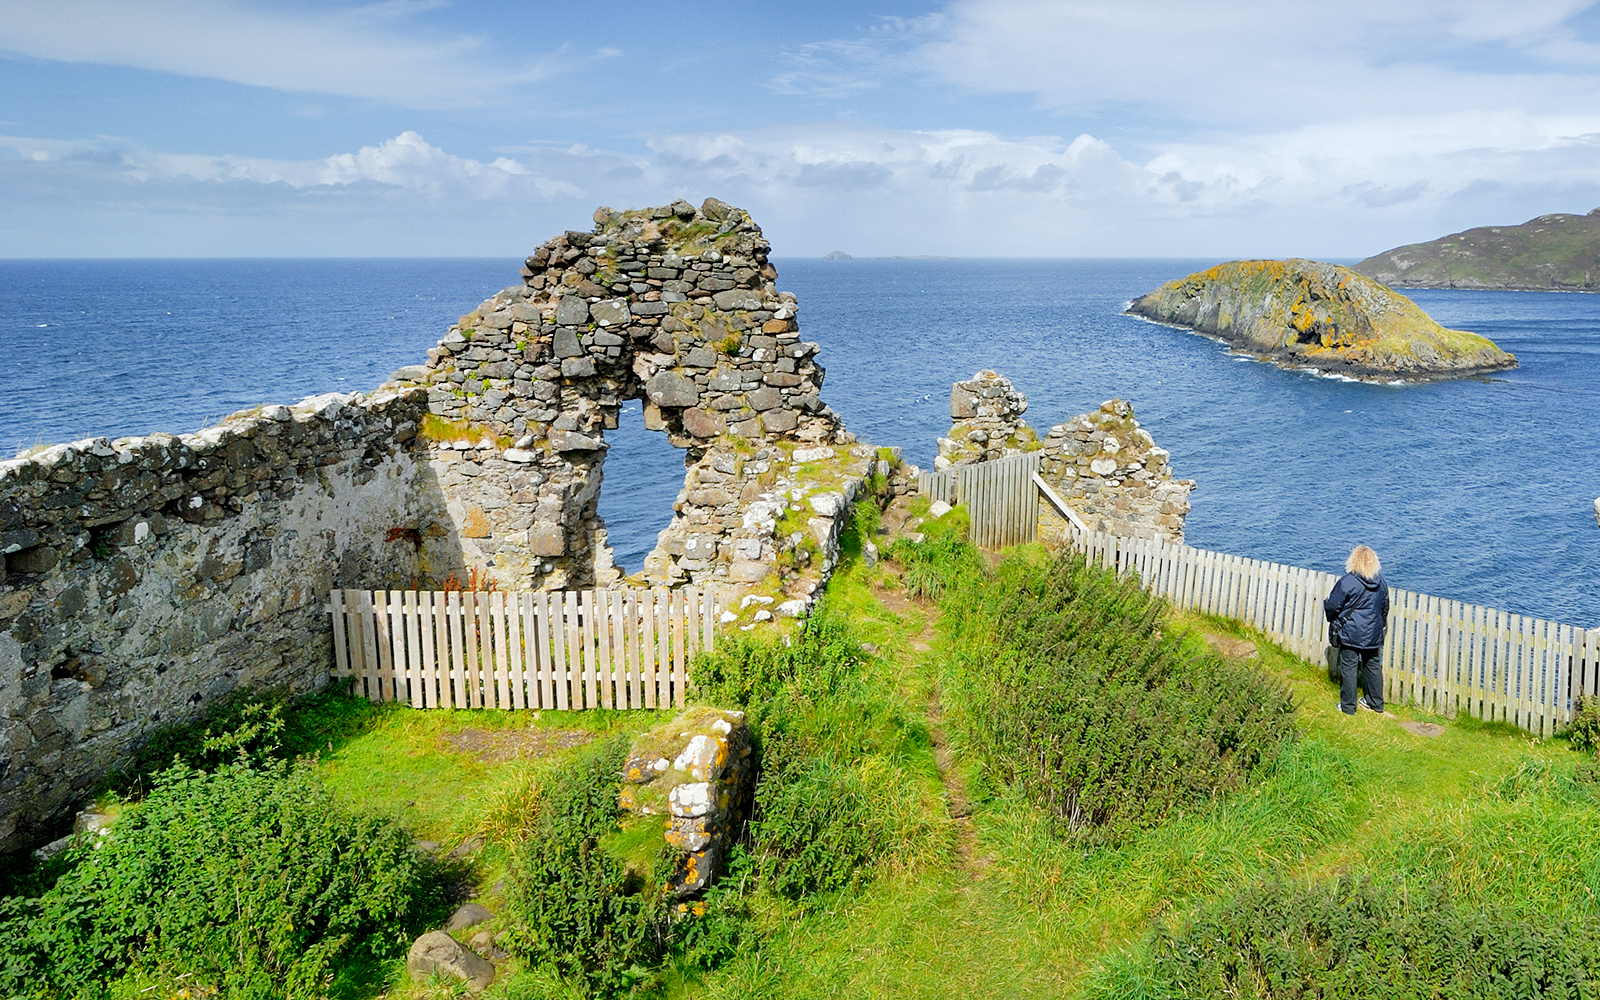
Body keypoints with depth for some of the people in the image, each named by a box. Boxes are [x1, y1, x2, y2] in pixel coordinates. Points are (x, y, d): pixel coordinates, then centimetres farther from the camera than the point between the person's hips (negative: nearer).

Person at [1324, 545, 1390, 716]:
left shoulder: (1347, 582, -18)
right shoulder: (1381, 583, 1)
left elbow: (1332, 607, -11)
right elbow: (1385, 608, 14)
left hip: (1350, 633, -6)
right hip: (1373, 635, 6)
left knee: (1349, 668, 2)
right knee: (1373, 666, 17)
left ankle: (1348, 706, 9)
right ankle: (1376, 702, 29)